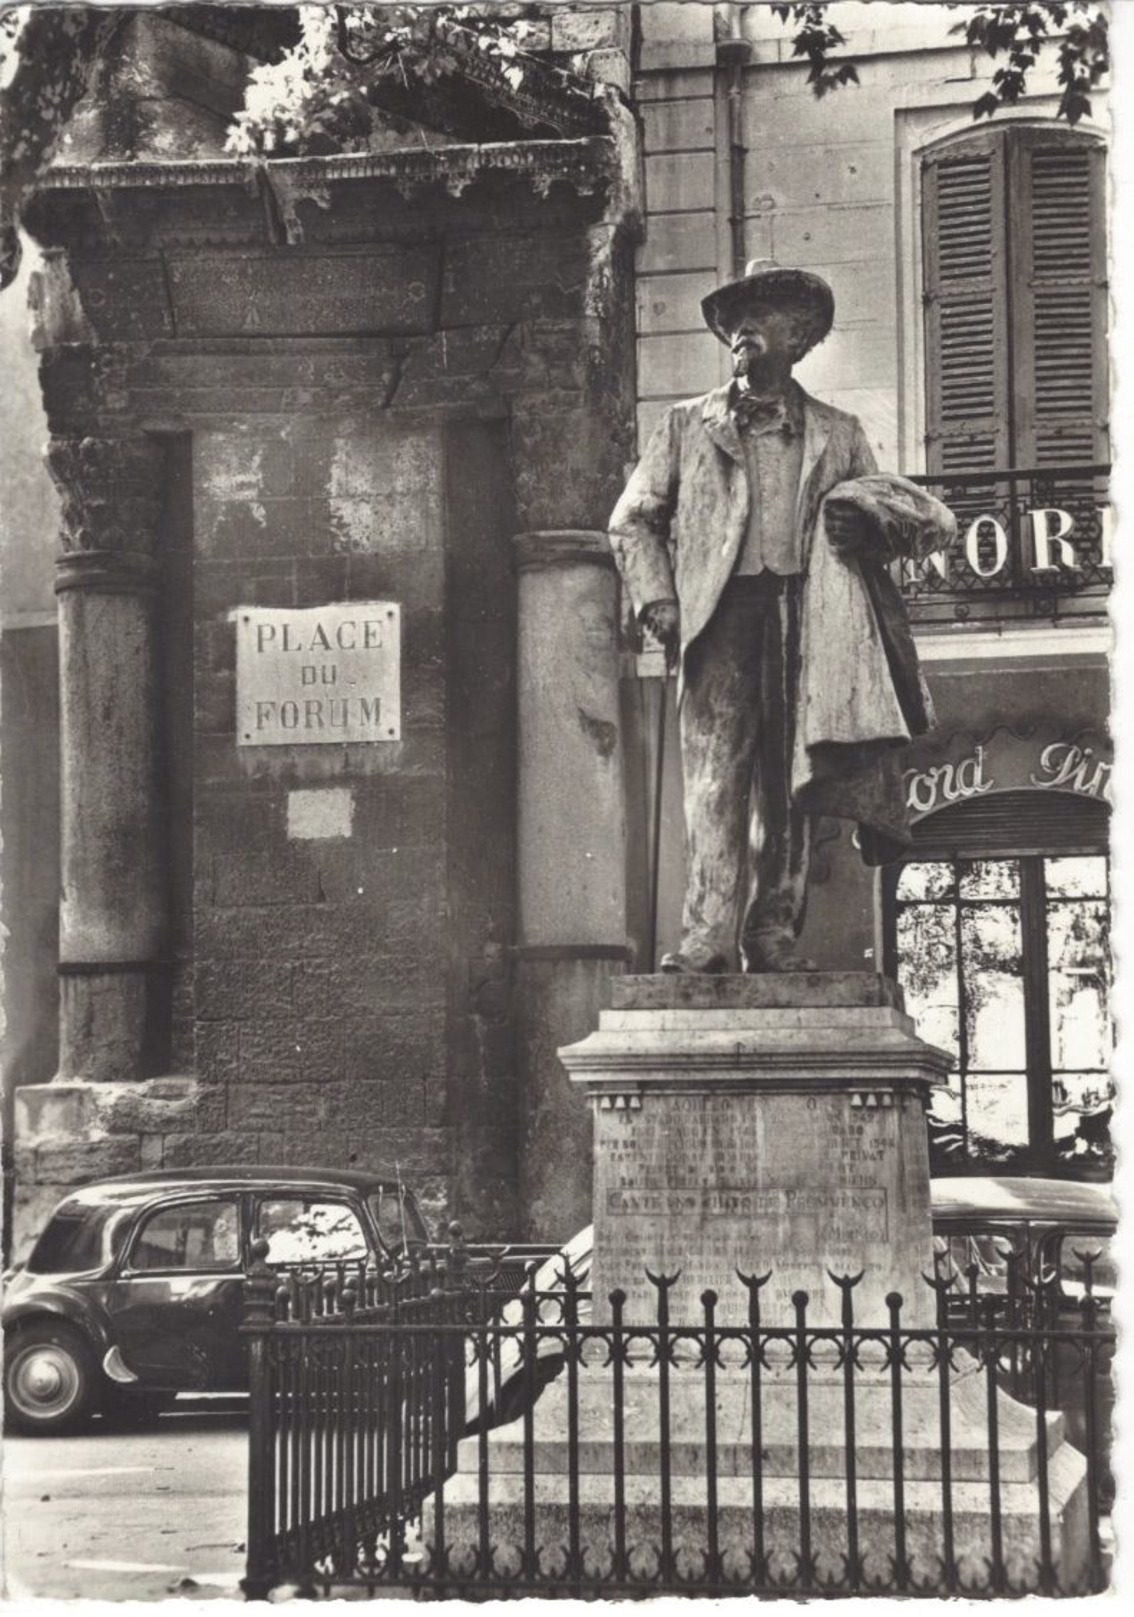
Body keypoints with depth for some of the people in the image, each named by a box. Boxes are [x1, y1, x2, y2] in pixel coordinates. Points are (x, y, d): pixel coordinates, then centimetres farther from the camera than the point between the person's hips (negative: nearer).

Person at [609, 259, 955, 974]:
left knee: (788, 780, -1)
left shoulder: (838, 435, 19)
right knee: (716, 769, -11)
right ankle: (711, 933, -16)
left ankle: (774, 930, 1)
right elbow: (632, 518, 15)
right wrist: (655, 597, 1)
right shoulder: (687, 426, 17)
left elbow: (929, 523, 18)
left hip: (806, 616, 1)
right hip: (720, 614, -1)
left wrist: (869, 516, -5)